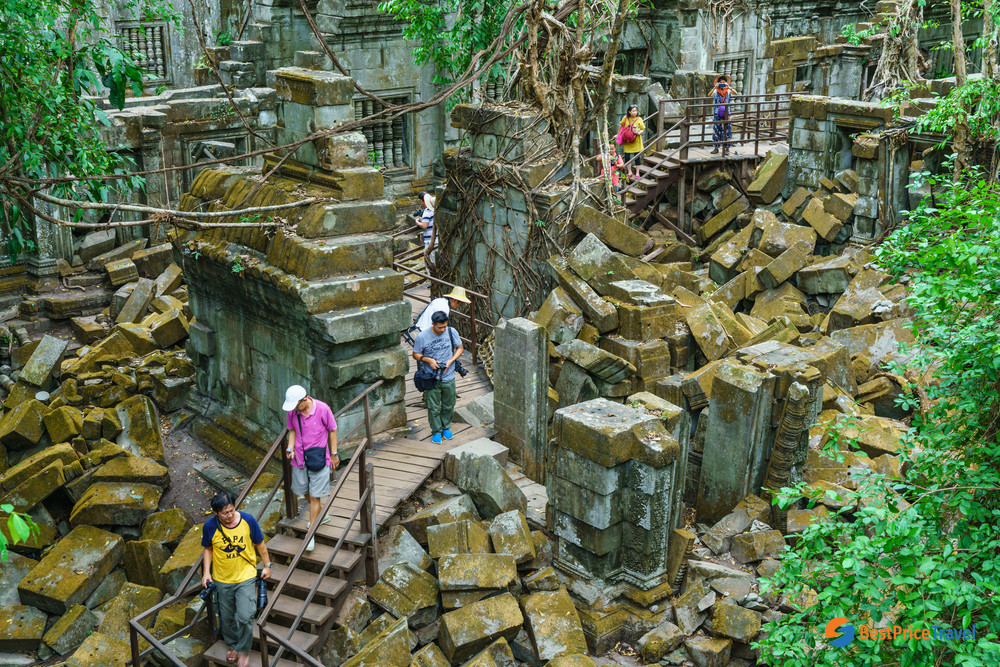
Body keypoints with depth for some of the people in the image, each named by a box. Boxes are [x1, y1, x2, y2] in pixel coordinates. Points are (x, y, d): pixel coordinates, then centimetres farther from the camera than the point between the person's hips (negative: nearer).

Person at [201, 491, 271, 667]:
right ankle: (233, 645, 42)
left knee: (245, 617, -11)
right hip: (222, 580, 2)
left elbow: (259, 544, 0)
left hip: (245, 577, -2)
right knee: (227, 618, 16)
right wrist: (206, 572, -4)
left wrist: (267, 565, 6)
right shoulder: (210, 527, -14)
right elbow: (208, 549, 4)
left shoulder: (248, 520, -15)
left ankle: (244, 651, 13)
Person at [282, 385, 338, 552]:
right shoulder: (292, 411, -7)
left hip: (319, 458, -5)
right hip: (300, 458, 5)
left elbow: (332, 430, -5)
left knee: (315, 496, -2)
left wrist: (333, 454, -1)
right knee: (303, 491, 18)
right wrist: (290, 448, -8)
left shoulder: (322, 409, -18)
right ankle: (321, 514, 46)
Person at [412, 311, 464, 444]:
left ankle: (446, 427, 37)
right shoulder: (422, 337, -14)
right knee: (434, 408, 6)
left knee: (448, 406, 16)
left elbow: (460, 348, 5)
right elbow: (416, 354, -3)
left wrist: (451, 361, -11)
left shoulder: (452, 332, -8)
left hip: (448, 378, 2)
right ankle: (436, 431, 24)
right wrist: (429, 360, -21)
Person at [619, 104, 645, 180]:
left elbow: (643, 129, 1)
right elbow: (621, 126, 13)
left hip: (636, 141, -1)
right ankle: (629, 172, 19)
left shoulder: (639, 119, -6)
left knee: (636, 157, 3)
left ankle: (637, 173, 15)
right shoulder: (625, 118, -3)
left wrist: (639, 133, -19)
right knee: (627, 157, 1)